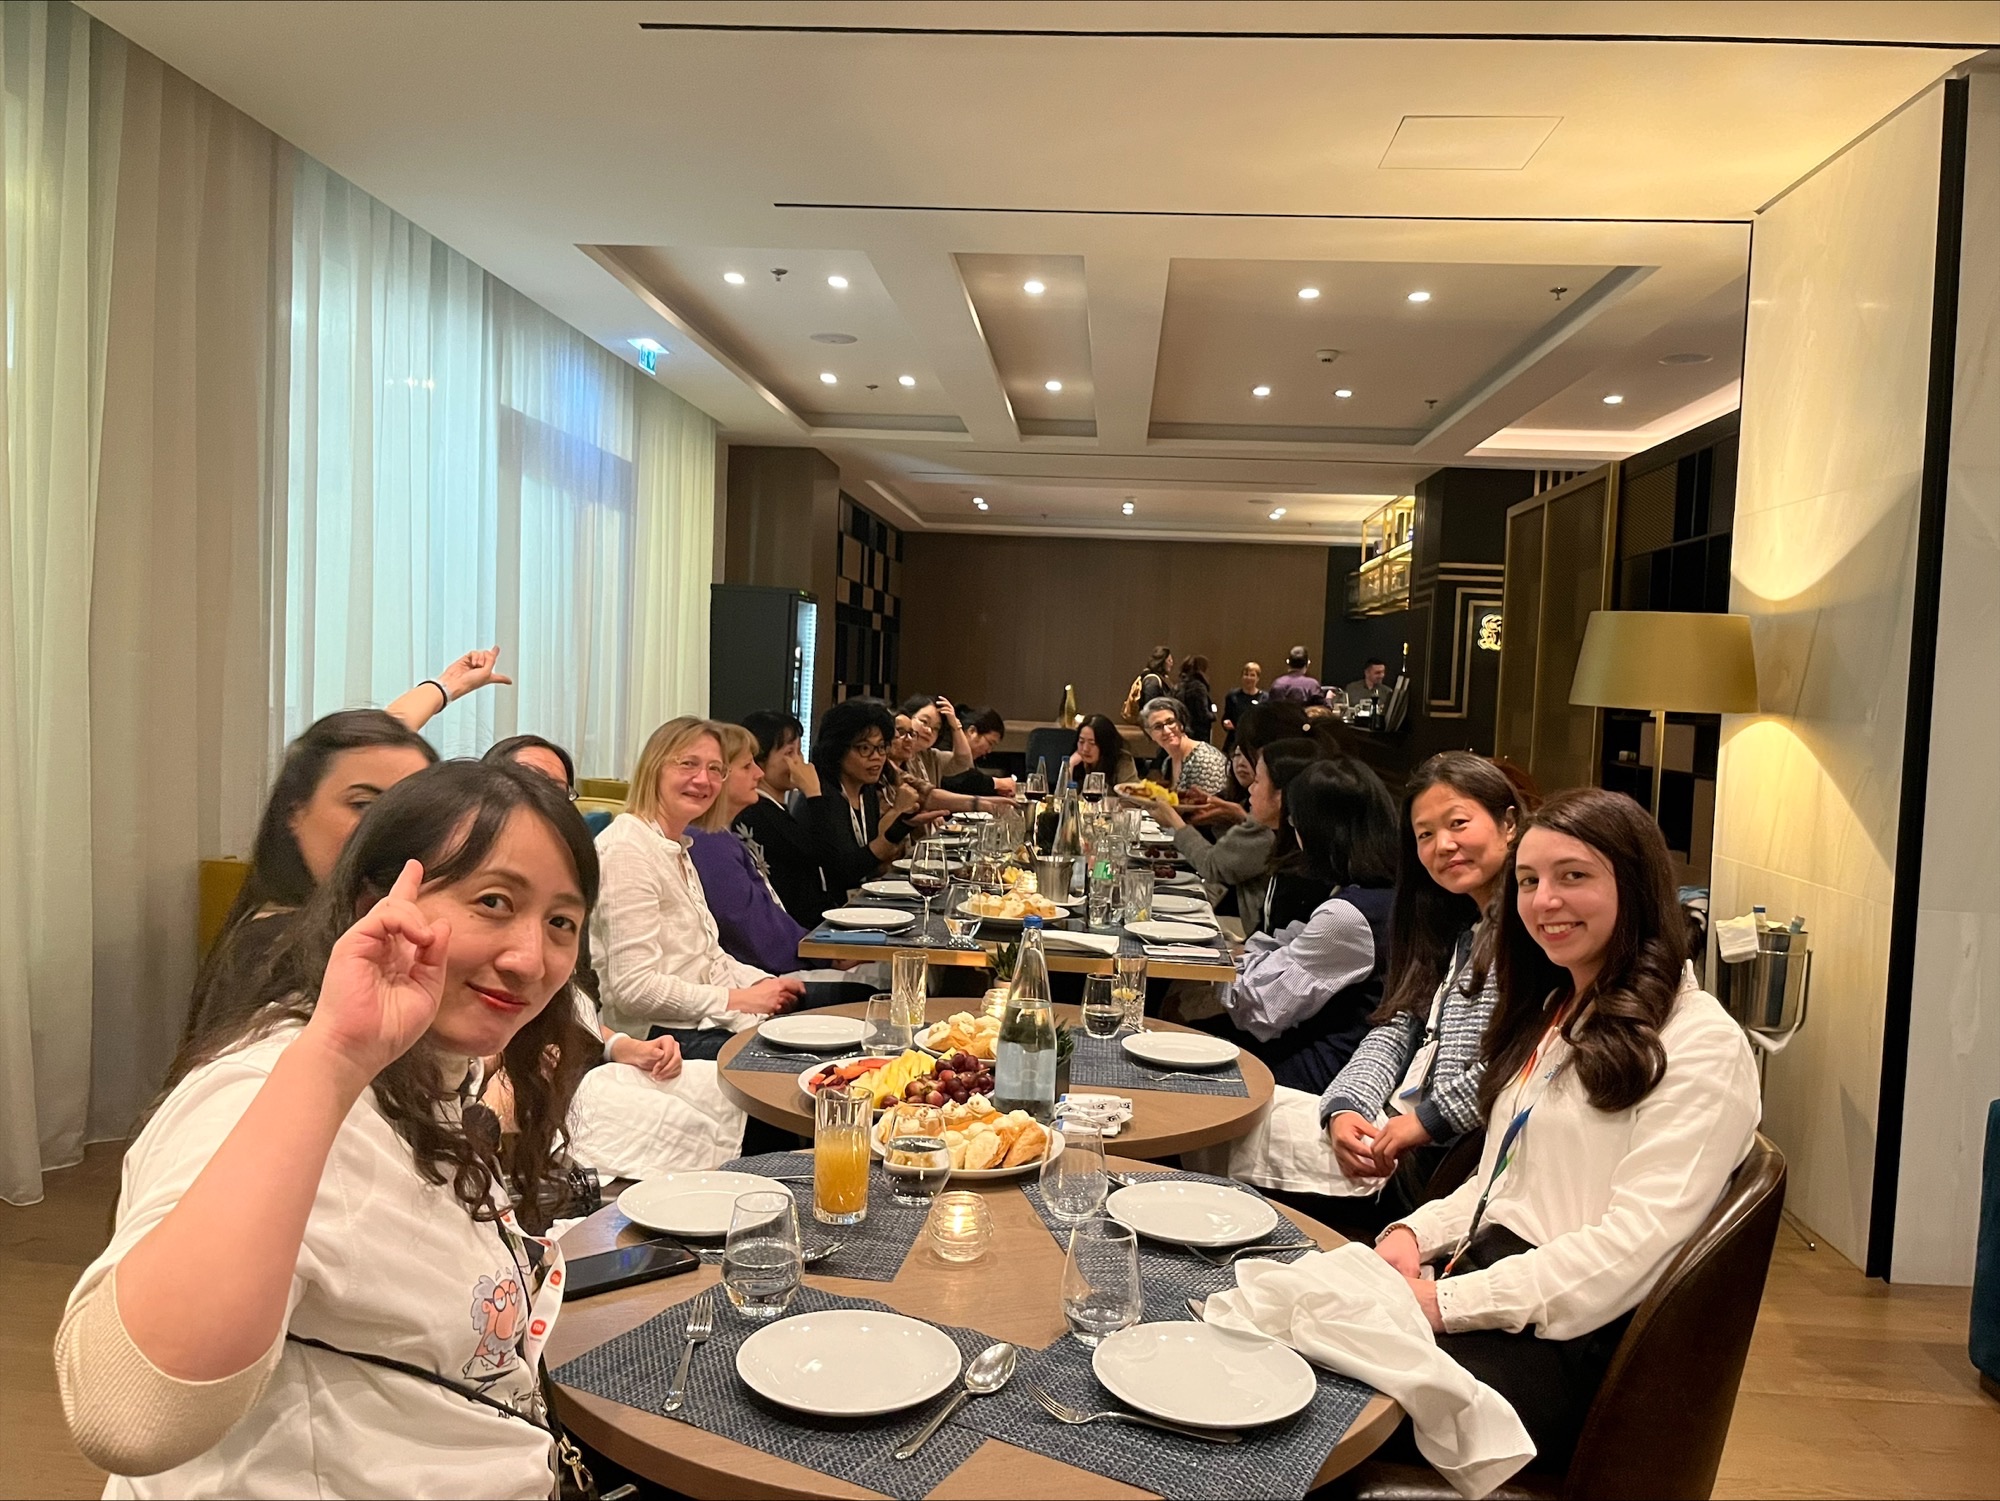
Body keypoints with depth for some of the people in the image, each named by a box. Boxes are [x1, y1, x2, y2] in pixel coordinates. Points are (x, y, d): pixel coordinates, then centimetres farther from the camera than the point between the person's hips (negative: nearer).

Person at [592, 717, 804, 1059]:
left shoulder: (677, 848, 16)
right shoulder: (628, 850, -16)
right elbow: (634, 988, -21)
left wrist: (765, 983, 1)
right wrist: (739, 999, -17)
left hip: (708, 1020, 9)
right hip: (661, 1034, -9)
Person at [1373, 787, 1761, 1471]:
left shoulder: (1700, 1045, -7)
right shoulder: (1551, 1013, 20)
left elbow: (1633, 1242, -16)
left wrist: (1451, 1302, -18)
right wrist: (1414, 1232, 1)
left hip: (1568, 1337, -7)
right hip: (1480, 1276, 7)